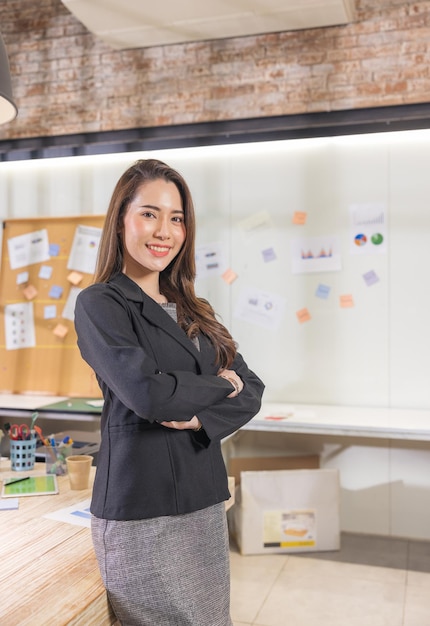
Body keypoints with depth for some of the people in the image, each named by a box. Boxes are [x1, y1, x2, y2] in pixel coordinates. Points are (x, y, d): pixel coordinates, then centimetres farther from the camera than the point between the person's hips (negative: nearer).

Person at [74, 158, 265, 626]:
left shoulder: (193, 310, 11)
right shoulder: (99, 304, -8)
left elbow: (251, 391, 6)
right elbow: (146, 392, -22)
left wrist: (201, 416, -13)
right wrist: (220, 386, -7)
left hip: (205, 503, 6)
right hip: (141, 513, -6)